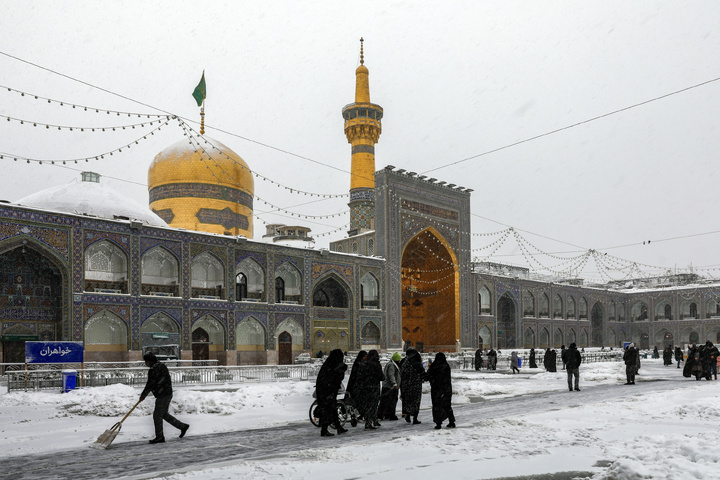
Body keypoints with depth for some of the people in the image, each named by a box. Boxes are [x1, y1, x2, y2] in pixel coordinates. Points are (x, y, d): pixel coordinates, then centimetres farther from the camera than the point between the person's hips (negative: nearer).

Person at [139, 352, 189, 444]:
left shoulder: (153, 370, -18)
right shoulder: (161, 365, 12)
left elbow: (150, 385, -16)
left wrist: (143, 395, -2)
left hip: (163, 395, -10)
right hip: (168, 393, 10)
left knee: (157, 416, 1)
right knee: (164, 414, 18)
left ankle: (159, 437, 9)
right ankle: (182, 426, 21)